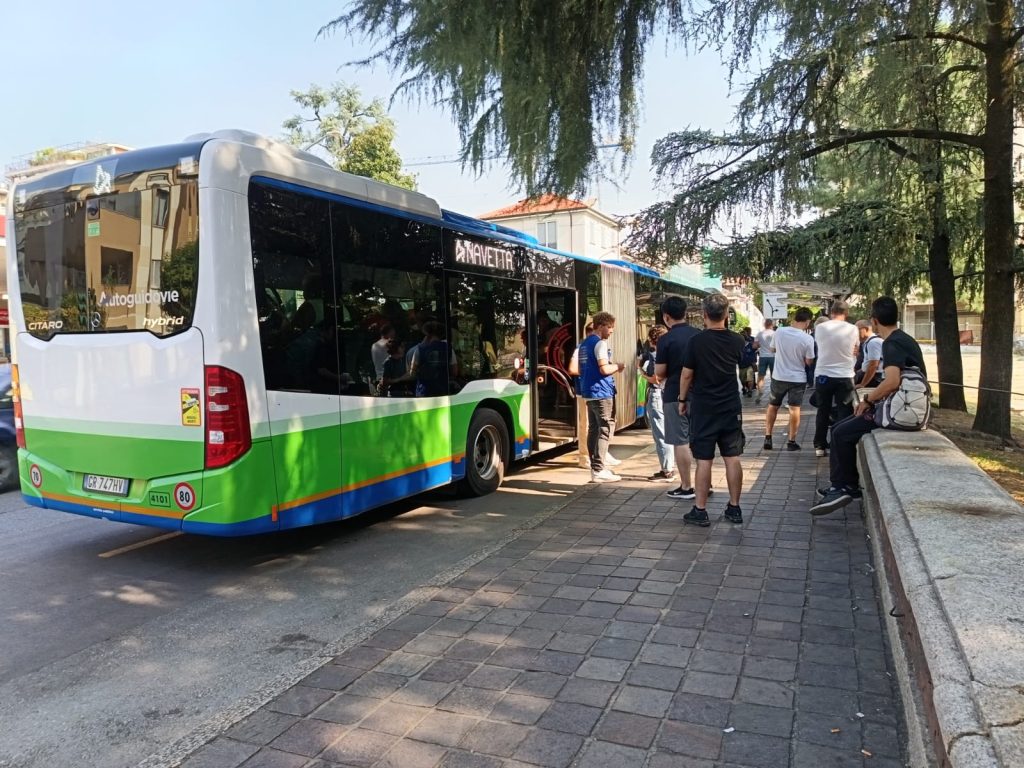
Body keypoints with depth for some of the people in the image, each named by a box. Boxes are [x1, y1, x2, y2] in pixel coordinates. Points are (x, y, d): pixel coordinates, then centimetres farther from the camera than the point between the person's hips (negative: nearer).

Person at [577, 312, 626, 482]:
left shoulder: (584, 343, 16)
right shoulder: (600, 343, -12)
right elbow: (604, 369, -22)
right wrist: (617, 366, -2)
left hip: (588, 392, 9)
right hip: (602, 392, -9)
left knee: (593, 429, 11)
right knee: (605, 429, -6)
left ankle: (594, 467, 15)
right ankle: (599, 470, -7)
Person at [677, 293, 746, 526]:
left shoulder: (696, 341, -13)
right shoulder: (737, 340, -1)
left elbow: (686, 374, -8)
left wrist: (682, 399, 6)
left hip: (703, 408, -3)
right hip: (731, 407, 4)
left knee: (704, 459, 1)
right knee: (732, 458, 9)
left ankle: (700, 511, 7)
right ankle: (734, 508, 17)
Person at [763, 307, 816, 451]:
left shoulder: (779, 332, -8)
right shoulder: (808, 339, -16)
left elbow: (772, 349, 8)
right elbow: (809, 362, -8)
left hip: (778, 377, 3)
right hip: (797, 379, -2)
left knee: (772, 406, 15)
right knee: (794, 409, 3)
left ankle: (768, 438, 13)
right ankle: (792, 441, 7)